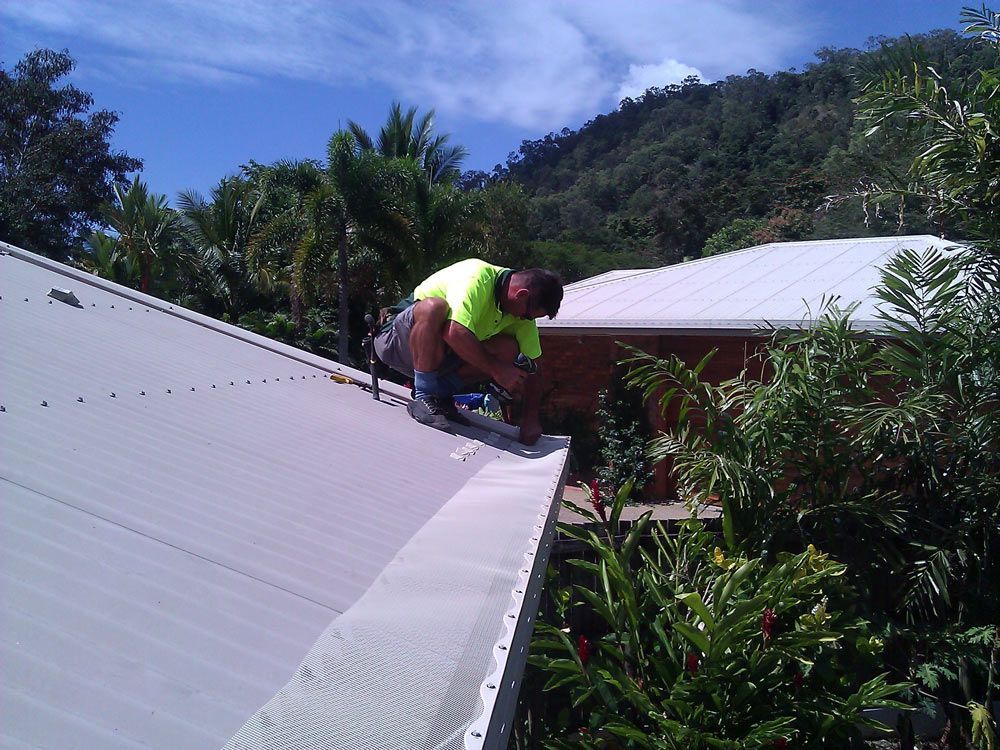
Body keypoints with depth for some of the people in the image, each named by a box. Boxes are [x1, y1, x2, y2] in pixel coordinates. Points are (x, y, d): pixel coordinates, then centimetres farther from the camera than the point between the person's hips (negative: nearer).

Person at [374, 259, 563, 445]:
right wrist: (497, 369, -31)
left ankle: (440, 393, -5)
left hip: (439, 356, 6)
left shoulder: (522, 307, -5)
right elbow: (456, 333, -40)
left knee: (508, 350, -14)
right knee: (433, 307, -37)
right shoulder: (477, 277, -27)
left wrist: (530, 419, -10)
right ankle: (424, 398, -26)